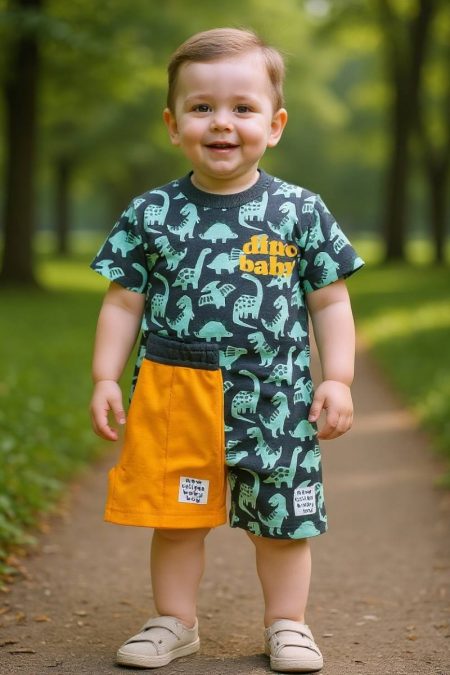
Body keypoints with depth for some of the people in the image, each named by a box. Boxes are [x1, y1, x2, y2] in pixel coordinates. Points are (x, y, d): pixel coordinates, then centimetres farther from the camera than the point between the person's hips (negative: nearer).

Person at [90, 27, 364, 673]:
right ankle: (175, 621, 28)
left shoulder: (302, 212, -2)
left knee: (283, 519, 10)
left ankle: (287, 623, 28)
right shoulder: (151, 214, 0)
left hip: (275, 399, 0)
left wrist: (337, 380, -3)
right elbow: (123, 302, 5)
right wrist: (105, 379, 0)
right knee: (174, 516, 10)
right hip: (174, 394, 1)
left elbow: (330, 303, 3)